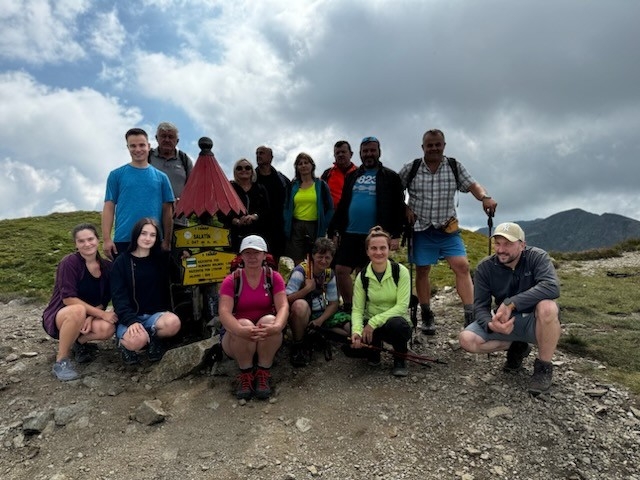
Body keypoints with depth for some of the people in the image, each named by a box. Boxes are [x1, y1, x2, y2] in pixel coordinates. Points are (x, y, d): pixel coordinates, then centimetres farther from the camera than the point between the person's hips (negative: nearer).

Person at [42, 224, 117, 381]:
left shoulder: (107, 266, -3)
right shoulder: (70, 262, -18)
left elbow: (105, 300, 0)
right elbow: (68, 299, -23)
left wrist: (91, 317, -20)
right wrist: (102, 314, -25)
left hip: (90, 316, 4)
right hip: (59, 315, -4)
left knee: (108, 329, -28)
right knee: (78, 311, -39)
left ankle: (79, 342, 7)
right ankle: (61, 361, -19)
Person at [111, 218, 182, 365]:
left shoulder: (161, 259, 8)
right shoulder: (122, 261, -1)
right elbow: (119, 297, -8)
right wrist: (131, 321, -24)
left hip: (154, 314, 2)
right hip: (129, 317, -2)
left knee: (173, 322, -33)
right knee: (137, 340, -35)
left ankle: (153, 339, 0)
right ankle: (125, 342, 3)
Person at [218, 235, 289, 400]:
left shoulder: (274, 277, -5)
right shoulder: (231, 280, -8)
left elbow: (283, 306, -17)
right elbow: (224, 311, -22)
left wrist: (277, 326, -41)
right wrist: (241, 330, -43)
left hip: (267, 340, 1)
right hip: (237, 338, -1)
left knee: (269, 320, -31)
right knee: (244, 324, -33)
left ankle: (264, 373, -18)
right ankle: (245, 374, -15)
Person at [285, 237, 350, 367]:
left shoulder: (329, 274, 0)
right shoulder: (301, 271, -17)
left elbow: (334, 303, 1)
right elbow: (286, 300, -24)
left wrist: (321, 320, -15)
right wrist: (308, 288, -33)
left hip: (321, 313, 4)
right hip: (303, 313, -4)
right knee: (300, 305, -41)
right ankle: (298, 346, -18)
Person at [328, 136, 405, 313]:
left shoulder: (390, 177, 2)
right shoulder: (352, 176, 13)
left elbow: (398, 207, -2)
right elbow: (342, 205, 15)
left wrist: (396, 235, -9)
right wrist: (335, 231, 10)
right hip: (350, 234, 4)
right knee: (341, 270, -1)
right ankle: (349, 309, 16)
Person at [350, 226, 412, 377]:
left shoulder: (401, 271, -12)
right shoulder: (362, 276, -4)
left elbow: (402, 306, -18)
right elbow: (357, 309, -7)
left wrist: (374, 322, -25)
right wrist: (356, 330, -27)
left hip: (396, 322, -2)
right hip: (370, 325, 2)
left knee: (396, 324, -38)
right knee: (354, 344, -26)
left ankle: (400, 359, -5)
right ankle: (374, 349, 12)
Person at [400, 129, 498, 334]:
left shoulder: (455, 167, 1)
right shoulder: (411, 168, -2)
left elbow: (472, 185, -2)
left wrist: (485, 197, -22)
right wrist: (404, 208, -7)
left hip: (448, 228, 1)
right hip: (421, 229, 0)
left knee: (462, 266, -12)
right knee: (422, 271, 5)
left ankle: (470, 315, -7)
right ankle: (427, 316, 19)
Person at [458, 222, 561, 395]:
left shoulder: (537, 257, -16)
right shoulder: (485, 268, -9)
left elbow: (552, 287, -35)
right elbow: (480, 306, -11)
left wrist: (511, 303, -40)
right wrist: (490, 324, -34)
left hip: (535, 321, -3)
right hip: (506, 322, 3)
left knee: (547, 307, -37)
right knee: (467, 339, -20)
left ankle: (543, 367, -12)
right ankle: (516, 347, 9)